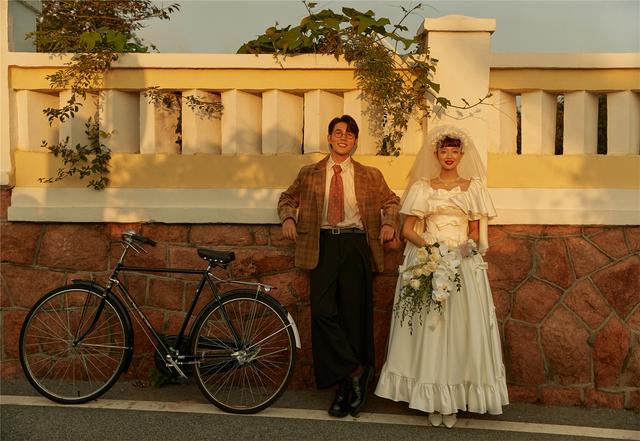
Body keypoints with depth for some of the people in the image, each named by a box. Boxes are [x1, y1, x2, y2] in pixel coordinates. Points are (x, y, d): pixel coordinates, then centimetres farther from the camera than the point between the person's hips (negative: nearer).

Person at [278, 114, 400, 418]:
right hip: (323, 245, 1)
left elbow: (391, 201, 22)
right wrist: (288, 217, 3)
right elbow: (288, 198, 24)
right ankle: (356, 371, 0)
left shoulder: (370, 176, 12)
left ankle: (346, 387, 11)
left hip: (356, 246, 0)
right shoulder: (309, 174, 13)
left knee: (354, 315, 0)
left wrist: (389, 223, 3)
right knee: (323, 311, -13)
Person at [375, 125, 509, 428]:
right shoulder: (422, 187, 7)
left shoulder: (473, 187, 9)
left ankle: (453, 401, 9)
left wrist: (467, 246, -12)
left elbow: (475, 232, 10)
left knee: (461, 328, -2)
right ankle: (432, 400, 8)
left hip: (464, 264, 1)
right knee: (427, 327, -2)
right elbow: (408, 230, 3)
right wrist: (429, 246, -15)